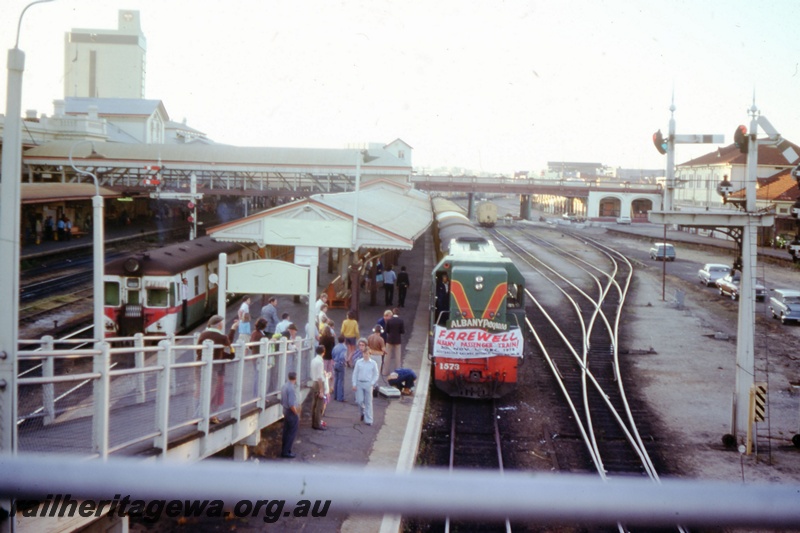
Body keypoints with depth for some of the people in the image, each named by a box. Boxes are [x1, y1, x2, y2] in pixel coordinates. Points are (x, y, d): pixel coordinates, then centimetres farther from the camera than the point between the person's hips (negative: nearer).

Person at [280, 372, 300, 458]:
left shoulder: (284, 386, 7)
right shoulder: (292, 388, -22)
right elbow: (291, 404, -26)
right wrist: (296, 413, -15)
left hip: (286, 411, 9)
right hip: (292, 412, -9)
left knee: (286, 432, 16)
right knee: (292, 433, 0)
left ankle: (284, 451, 22)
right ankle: (286, 452, 2)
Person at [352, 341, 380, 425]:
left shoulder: (373, 363, 0)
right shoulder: (359, 362, 3)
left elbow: (376, 375, 5)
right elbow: (355, 374, 6)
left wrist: (372, 384, -6)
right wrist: (354, 384, 0)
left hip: (368, 384, -1)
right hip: (359, 383, 1)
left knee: (368, 402, 1)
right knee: (359, 401, -4)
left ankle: (368, 420, 5)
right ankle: (362, 412, 27)